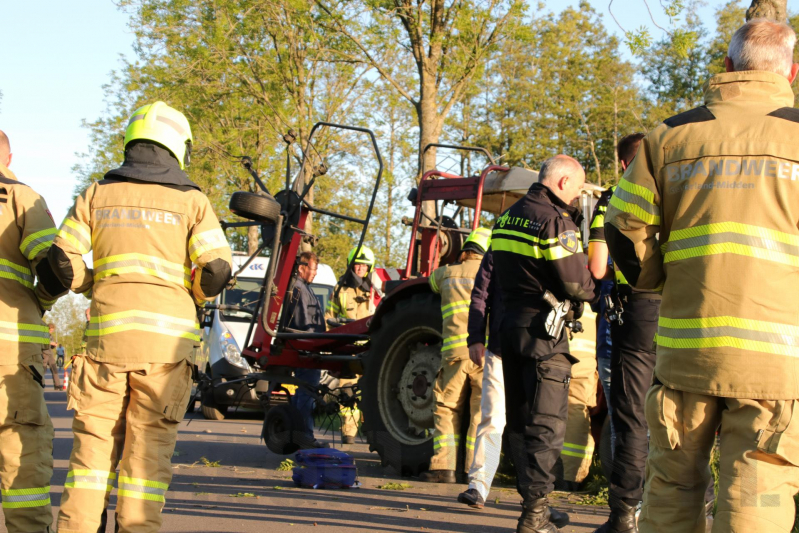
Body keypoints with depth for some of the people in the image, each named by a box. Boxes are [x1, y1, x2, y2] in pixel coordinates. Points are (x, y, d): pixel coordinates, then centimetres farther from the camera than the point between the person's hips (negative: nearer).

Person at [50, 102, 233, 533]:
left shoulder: (96, 194, 11)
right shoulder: (190, 200, 5)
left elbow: (62, 260, 3)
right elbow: (216, 270, -5)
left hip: (106, 332, 2)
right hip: (167, 335, -2)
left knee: (94, 443, 6)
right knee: (148, 448, 2)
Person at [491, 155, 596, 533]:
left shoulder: (509, 216, 12)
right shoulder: (555, 221, -14)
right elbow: (575, 283, -17)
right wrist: (595, 291, 7)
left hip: (509, 326, 8)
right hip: (542, 330, -8)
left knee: (519, 420, 13)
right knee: (546, 423, -4)